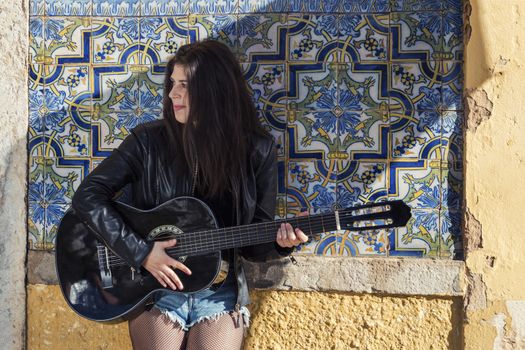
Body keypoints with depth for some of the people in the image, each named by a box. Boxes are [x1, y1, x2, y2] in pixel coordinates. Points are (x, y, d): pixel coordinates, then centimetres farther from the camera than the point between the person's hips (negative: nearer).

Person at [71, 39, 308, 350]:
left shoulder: (257, 150, -3)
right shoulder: (149, 141, -5)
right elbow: (88, 196, -7)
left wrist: (278, 242, -21)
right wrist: (141, 253, -15)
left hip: (220, 291, 1)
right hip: (154, 287, 0)